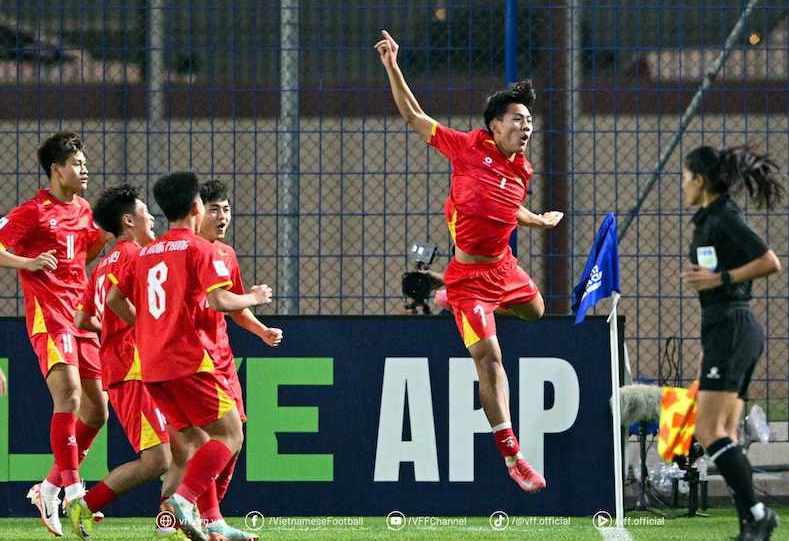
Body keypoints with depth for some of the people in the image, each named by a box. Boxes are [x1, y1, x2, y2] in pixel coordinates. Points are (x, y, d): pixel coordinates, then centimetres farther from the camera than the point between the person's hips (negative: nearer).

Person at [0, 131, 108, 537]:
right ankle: (72, 490, -25)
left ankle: (51, 487, 19)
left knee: (97, 411, 8)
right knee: (69, 396, -23)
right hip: (49, 317, -8)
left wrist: (109, 232, 15)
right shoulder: (34, 211, -7)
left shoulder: (83, 210, 16)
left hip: (81, 318, 8)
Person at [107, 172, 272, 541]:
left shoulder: (146, 253, 17)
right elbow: (219, 301, -15)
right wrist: (253, 298, 3)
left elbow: (114, 299, 21)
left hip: (151, 366, 8)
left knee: (197, 441, 16)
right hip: (188, 361, -8)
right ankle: (184, 497, -26)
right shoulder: (199, 248, -4)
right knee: (230, 435, -6)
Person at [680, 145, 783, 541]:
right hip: (726, 330, 10)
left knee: (708, 432, -14)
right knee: (725, 438, 7)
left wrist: (718, 279, -18)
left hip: (731, 328, -10)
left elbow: (770, 262, -21)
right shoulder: (709, 220, 17)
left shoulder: (724, 219, -12)